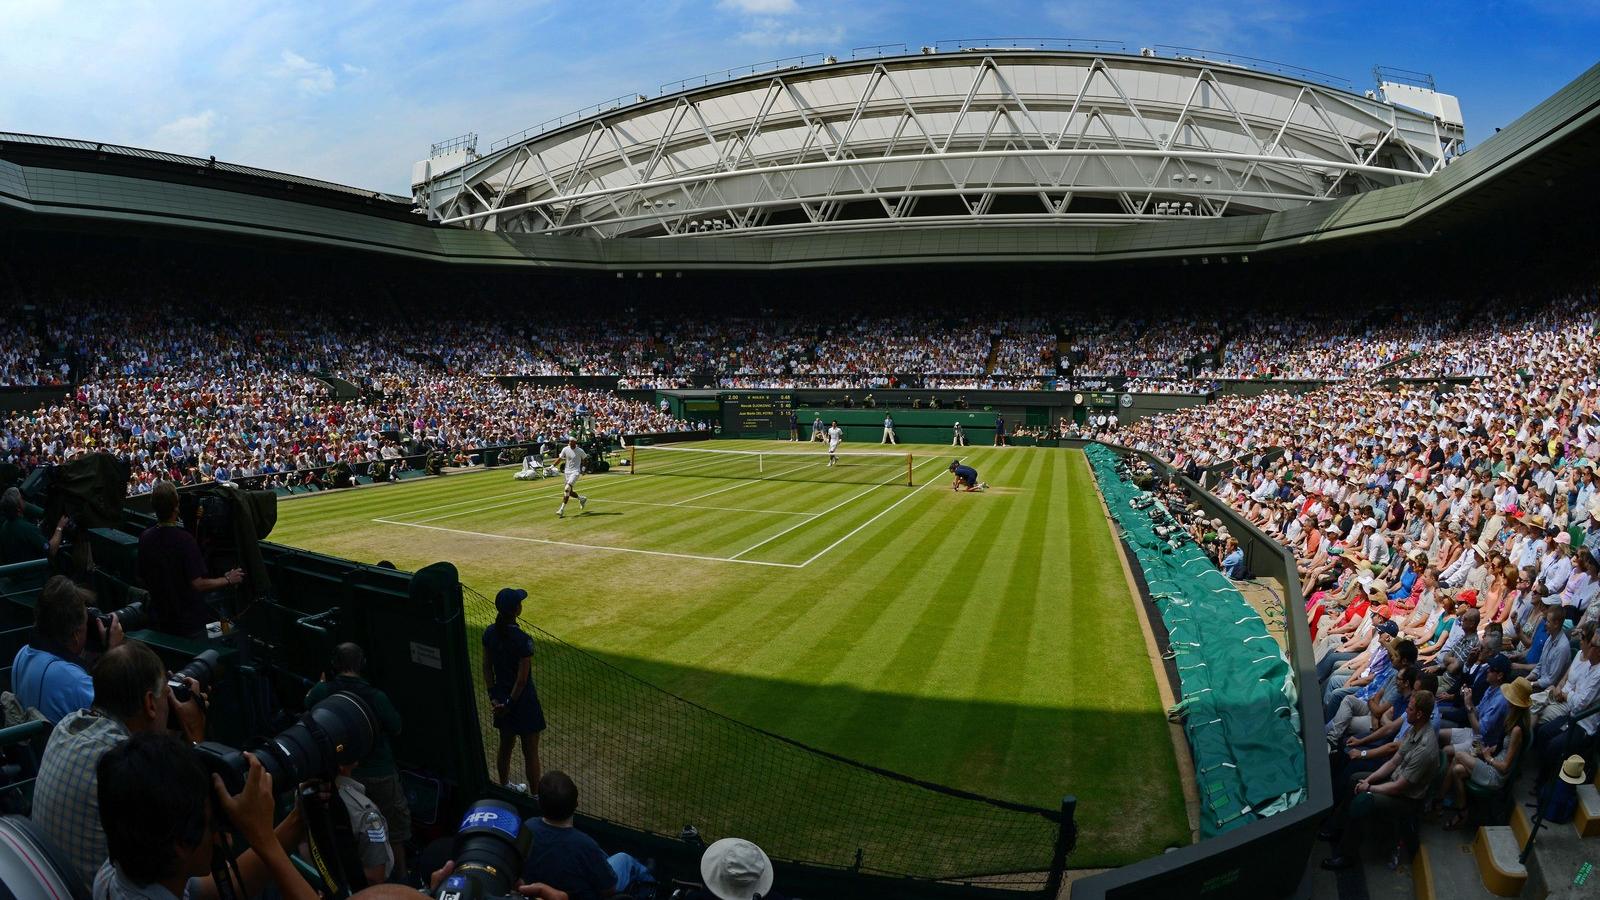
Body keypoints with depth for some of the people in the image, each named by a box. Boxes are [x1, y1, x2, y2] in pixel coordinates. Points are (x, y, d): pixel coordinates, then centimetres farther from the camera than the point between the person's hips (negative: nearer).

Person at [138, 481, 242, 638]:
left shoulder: (145, 537, -5)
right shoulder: (185, 539, -24)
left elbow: (142, 578, 8)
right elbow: (198, 584, -25)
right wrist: (228, 580, -12)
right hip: (189, 621, -6)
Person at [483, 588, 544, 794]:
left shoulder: (489, 633, -6)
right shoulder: (523, 640, -26)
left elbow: (487, 668, 1)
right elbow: (522, 679, -23)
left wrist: (494, 696, 6)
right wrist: (510, 704, -11)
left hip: (501, 698, 6)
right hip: (522, 700, -6)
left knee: (505, 745, 25)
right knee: (530, 753, 8)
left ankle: (505, 786, 43)